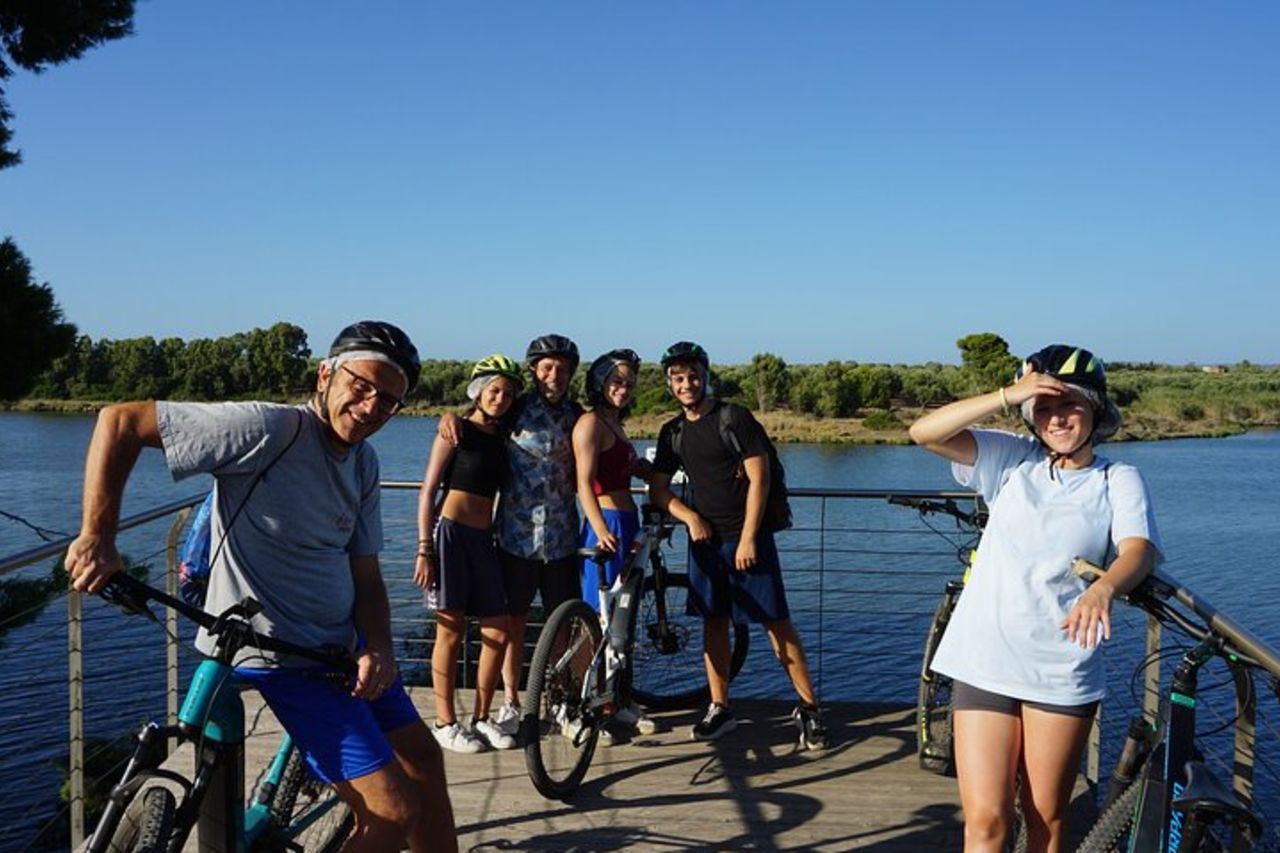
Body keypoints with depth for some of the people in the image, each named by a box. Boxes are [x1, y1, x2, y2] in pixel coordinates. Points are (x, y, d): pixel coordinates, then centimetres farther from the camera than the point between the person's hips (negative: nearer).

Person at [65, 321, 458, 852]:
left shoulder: (364, 465, 3)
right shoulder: (269, 430, -21)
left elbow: (365, 574, 4)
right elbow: (121, 421, -20)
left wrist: (378, 648, -14)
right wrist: (97, 538, -26)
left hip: (342, 643, 9)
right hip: (277, 654, -8)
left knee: (423, 758, 20)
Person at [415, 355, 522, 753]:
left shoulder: (501, 436, 14)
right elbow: (428, 491, -6)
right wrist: (424, 550, -12)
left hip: (483, 538, 6)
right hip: (450, 532, -6)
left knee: (498, 631, 3)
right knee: (451, 630, 0)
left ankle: (481, 718, 17)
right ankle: (445, 723, 11)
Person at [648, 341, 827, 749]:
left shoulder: (735, 418, -7)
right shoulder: (673, 432, 9)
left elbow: (758, 478, -11)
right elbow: (658, 488, 12)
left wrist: (748, 538, -15)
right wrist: (691, 518, -6)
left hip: (746, 537, -5)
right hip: (705, 538, 5)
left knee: (777, 622, -4)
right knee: (713, 621, 7)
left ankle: (808, 708, 4)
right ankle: (720, 709, 16)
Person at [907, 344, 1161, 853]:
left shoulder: (1118, 481, 1)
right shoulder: (1013, 459, 4)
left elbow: (1139, 550, -18)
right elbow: (924, 433, -8)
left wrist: (1103, 589, -40)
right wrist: (1008, 396, -16)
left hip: (1063, 672, 0)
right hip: (985, 663, 0)